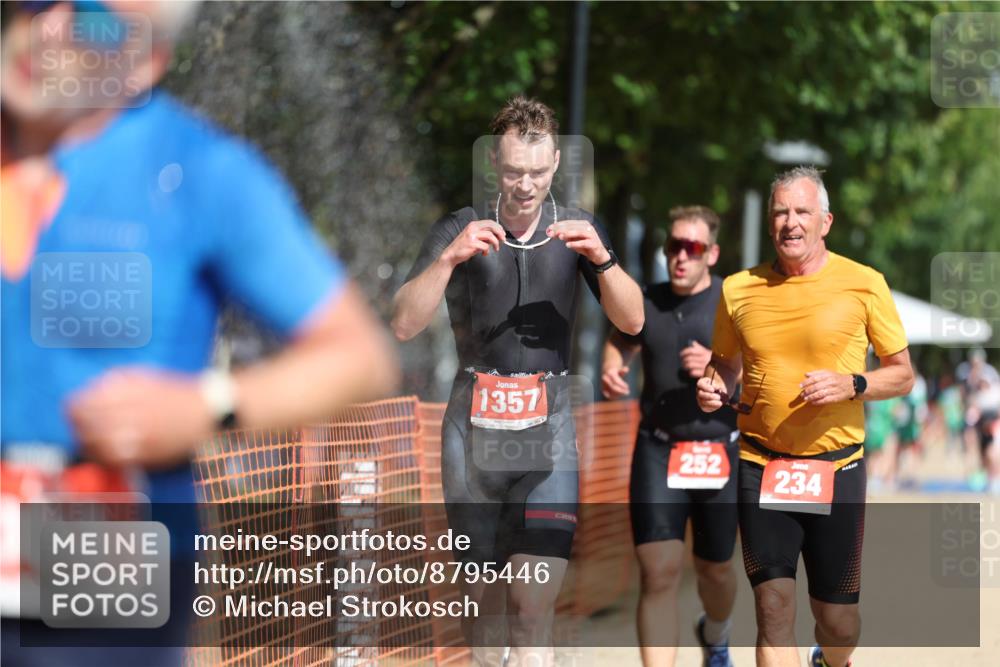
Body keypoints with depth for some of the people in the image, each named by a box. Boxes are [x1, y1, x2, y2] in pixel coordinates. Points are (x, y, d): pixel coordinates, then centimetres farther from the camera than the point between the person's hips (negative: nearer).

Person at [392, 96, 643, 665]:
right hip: (473, 429, 0)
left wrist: (601, 257, -19)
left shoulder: (577, 230, 6)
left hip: (549, 432, 0)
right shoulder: (461, 231, 2)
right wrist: (449, 258, -23)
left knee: (535, 601, -13)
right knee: (478, 596, 6)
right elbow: (404, 325, -8)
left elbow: (632, 321, -2)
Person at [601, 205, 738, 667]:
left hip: (719, 451, -1)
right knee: (659, 572, -12)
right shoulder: (645, 303, 6)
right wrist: (611, 373, 1)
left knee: (715, 569, 15)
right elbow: (620, 343, 24)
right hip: (658, 450, 1)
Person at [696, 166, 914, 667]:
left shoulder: (863, 284, -3)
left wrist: (852, 384, -17)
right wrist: (714, 387, -4)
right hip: (761, 468, 1)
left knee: (838, 620, 9)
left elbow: (902, 376, 2)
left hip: (836, 466, -1)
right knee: (773, 608, -9)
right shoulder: (739, 289, 3)